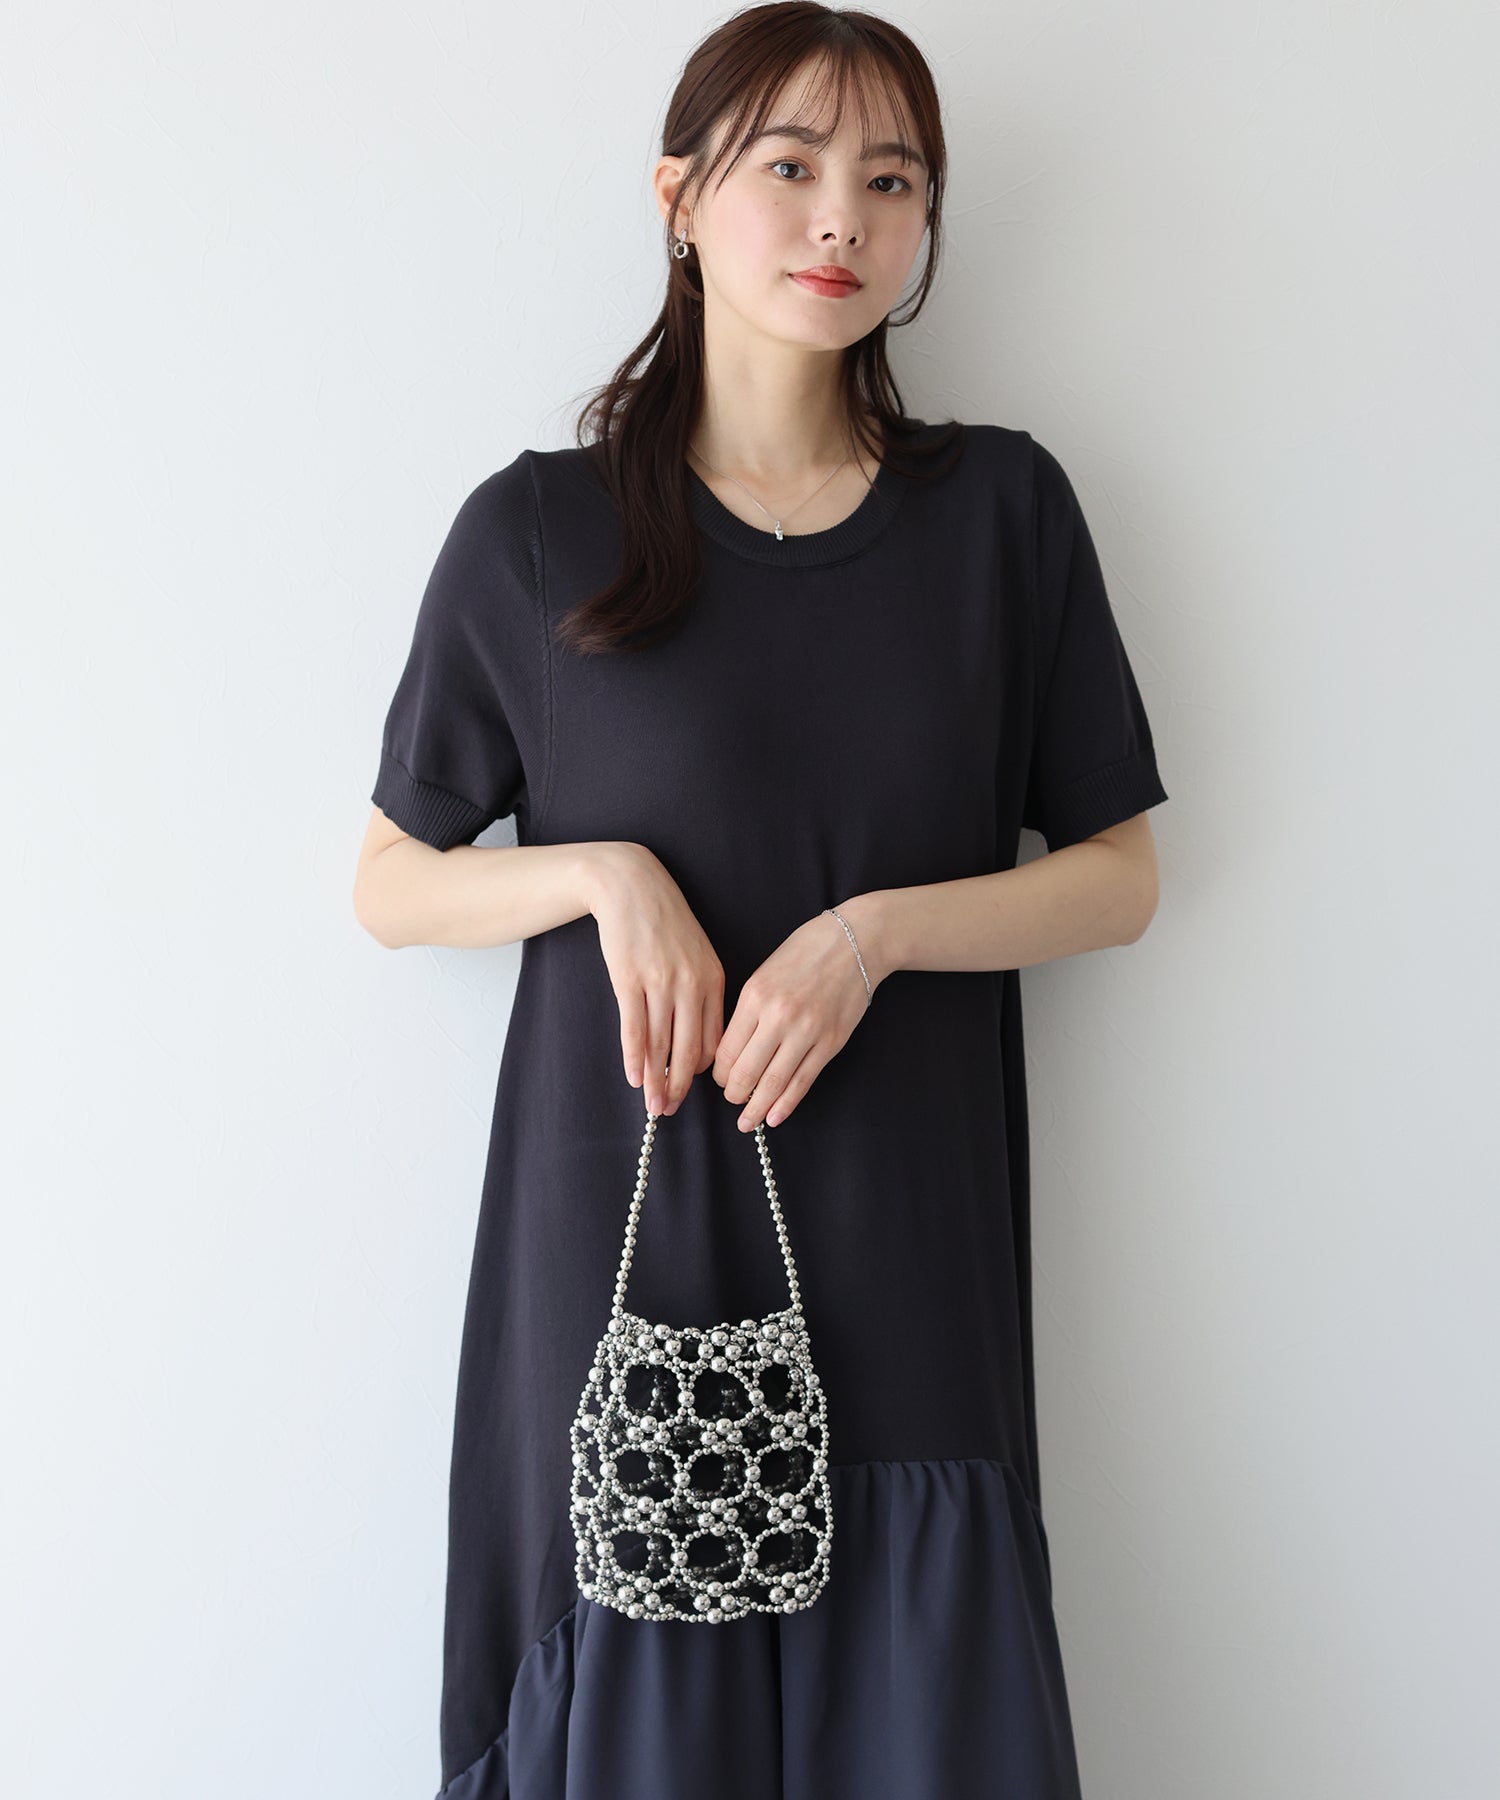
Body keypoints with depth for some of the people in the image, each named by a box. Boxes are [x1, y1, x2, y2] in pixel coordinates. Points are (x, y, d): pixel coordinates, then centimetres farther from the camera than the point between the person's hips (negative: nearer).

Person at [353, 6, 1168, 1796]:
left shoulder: (1003, 508, 4)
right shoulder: (537, 532, 0)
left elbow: (1119, 878, 5)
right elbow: (389, 883, 7)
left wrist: (872, 930, -12)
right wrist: (604, 874, -12)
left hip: (906, 1252, 1)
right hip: (619, 1230, -1)